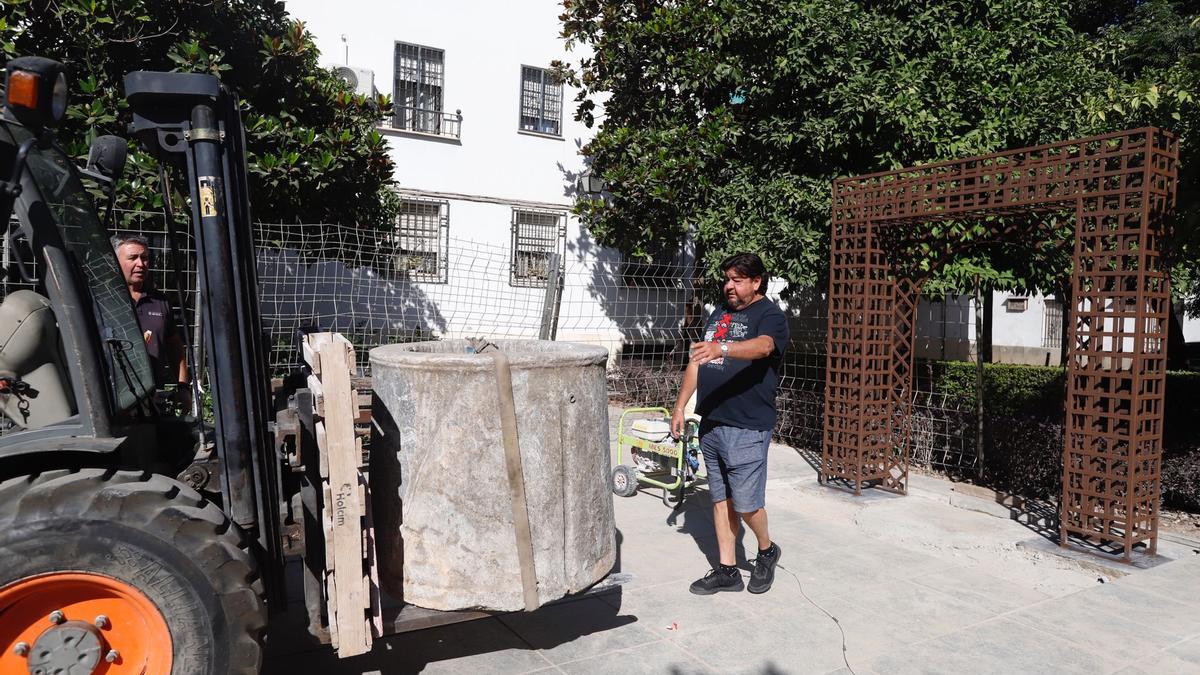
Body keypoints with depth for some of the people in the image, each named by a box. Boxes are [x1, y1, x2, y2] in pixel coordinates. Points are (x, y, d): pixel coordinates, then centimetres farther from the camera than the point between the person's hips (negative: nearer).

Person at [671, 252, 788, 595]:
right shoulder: (718, 314, 15)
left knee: (746, 503, -1)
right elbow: (696, 362, 18)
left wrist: (721, 349, -48)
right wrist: (680, 406, 13)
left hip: (747, 427, -7)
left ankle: (767, 551, 28)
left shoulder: (770, 315, -7)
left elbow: (762, 346, -31)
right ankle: (726, 570, 23)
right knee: (721, 498, 12)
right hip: (711, 423, 7)